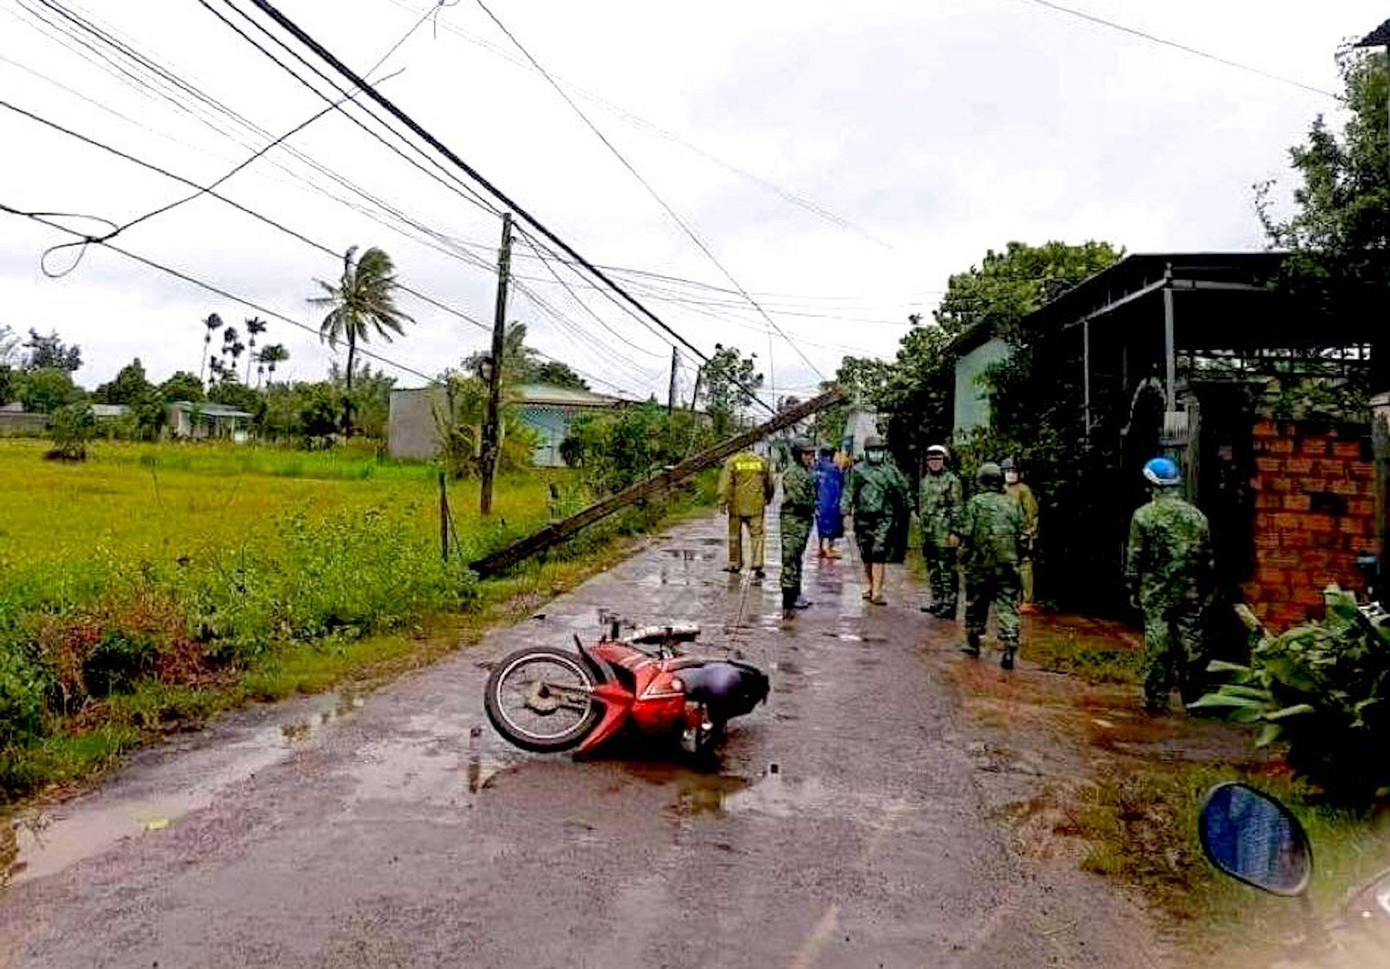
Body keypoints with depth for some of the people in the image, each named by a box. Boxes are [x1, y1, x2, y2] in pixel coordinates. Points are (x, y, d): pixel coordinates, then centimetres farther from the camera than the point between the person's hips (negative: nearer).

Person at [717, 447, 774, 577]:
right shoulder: (761, 462, 9)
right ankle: (757, 565, -8)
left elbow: (726, 483, -8)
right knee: (756, 535, 3)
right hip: (756, 505, 1)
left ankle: (735, 564, 19)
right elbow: (769, 483, 17)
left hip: (737, 505, -1)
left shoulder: (732, 462, 2)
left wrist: (722, 502, -10)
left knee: (735, 534, 12)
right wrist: (768, 499, 31)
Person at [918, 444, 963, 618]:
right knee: (933, 569, 14)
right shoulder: (925, 480, 15)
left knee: (947, 570, -5)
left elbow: (957, 508, -10)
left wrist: (954, 532, -16)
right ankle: (937, 602, 24)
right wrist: (923, 529, 20)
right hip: (928, 534, 8)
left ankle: (949, 605, -1)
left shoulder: (952, 480, -6)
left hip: (945, 534, -8)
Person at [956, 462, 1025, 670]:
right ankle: (1009, 648, -9)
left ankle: (973, 643, 26)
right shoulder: (1013, 505, 7)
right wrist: (1016, 560, 18)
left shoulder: (974, 503, -3)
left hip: (980, 565, -2)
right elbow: (1021, 537, 9)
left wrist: (963, 562, 2)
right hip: (1008, 567, 2)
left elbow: (966, 536, -6)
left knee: (976, 604, 14)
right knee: (1007, 607, 1)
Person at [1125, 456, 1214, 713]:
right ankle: (1194, 699, 16)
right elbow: (1207, 558, 10)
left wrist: (1133, 590, 4)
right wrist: (1204, 591, 18)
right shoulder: (1197, 515, 5)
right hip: (1190, 594, 3)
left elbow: (1135, 558, -6)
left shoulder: (1144, 515, -7)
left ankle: (1156, 700, 7)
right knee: (1191, 648, 8)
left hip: (1156, 594, -3)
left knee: (1157, 648, 2)